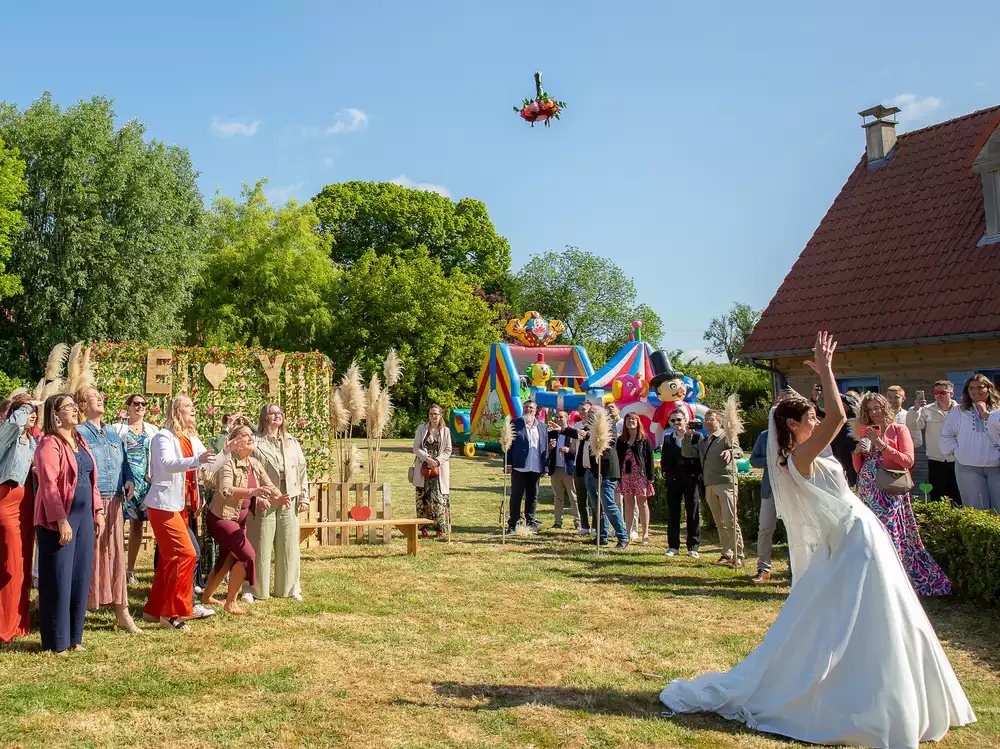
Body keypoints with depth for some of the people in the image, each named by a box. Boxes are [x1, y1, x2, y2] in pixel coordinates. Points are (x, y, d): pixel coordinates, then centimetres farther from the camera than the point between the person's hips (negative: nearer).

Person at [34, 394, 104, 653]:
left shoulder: (80, 441, 15)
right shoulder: (49, 444, -11)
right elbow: (48, 484, -18)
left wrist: (98, 511, 12)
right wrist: (61, 520, -22)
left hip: (84, 516, 8)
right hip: (58, 520, -8)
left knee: (81, 578, 10)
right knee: (58, 580, -1)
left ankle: (74, 637, 20)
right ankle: (56, 641, 9)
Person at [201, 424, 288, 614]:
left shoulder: (255, 465, 3)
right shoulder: (228, 463, -20)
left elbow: (270, 487, 0)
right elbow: (225, 490, -35)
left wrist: (279, 498, -22)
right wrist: (252, 492, -46)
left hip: (240, 520, 8)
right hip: (221, 518, -8)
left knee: (228, 560, 18)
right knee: (247, 555, -17)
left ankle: (207, 596, 37)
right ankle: (230, 603, -4)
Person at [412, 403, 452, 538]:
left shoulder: (445, 431, 6)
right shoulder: (422, 428, 6)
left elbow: (448, 450, 4)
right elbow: (416, 447, 1)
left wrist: (437, 461, -11)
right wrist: (427, 459, -13)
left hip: (439, 469, -1)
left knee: (438, 497, -7)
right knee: (423, 497, 0)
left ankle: (440, 528, -1)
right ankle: (423, 527, 6)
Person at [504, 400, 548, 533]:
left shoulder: (542, 426, 12)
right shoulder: (515, 424, 2)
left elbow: (545, 447, 11)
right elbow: (509, 444, -1)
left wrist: (545, 467, 5)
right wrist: (508, 463, -8)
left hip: (536, 468, 3)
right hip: (519, 467, -3)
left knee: (533, 496, 10)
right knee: (516, 495, 0)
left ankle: (530, 522, 20)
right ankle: (513, 524, 4)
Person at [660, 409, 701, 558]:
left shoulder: (696, 437, -1)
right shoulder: (668, 439, 11)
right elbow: (664, 460, 13)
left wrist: (698, 475, -9)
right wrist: (666, 473, -1)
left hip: (691, 480, -4)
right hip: (673, 481, 4)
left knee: (693, 514, 1)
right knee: (672, 514, 6)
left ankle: (693, 547, 7)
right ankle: (673, 546, 14)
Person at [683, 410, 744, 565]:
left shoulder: (726, 436, 0)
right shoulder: (702, 442, 22)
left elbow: (739, 451, -15)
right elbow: (687, 453, 19)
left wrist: (730, 452, -38)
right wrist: (688, 436, 5)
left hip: (726, 483, -7)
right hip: (710, 486, 7)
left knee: (730, 521, -11)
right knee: (720, 523, 9)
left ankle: (738, 555, -7)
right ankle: (727, 554, 15)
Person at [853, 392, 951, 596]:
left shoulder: (899, 429, 2)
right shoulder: (866, 433, 15)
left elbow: (908, 461, -9)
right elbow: (858, 468, 19)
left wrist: (882, 445, -15)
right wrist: (857, 452, -1)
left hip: (890, 492, -5)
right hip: (868, 492, 5)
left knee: (891, 535, -11)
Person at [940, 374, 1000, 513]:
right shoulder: (958, 412, 10)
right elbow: (946, 436, 14)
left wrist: (986, 413, -8)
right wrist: (956, 450, 2)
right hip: (968, 468, 0)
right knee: (977, 511, -1)